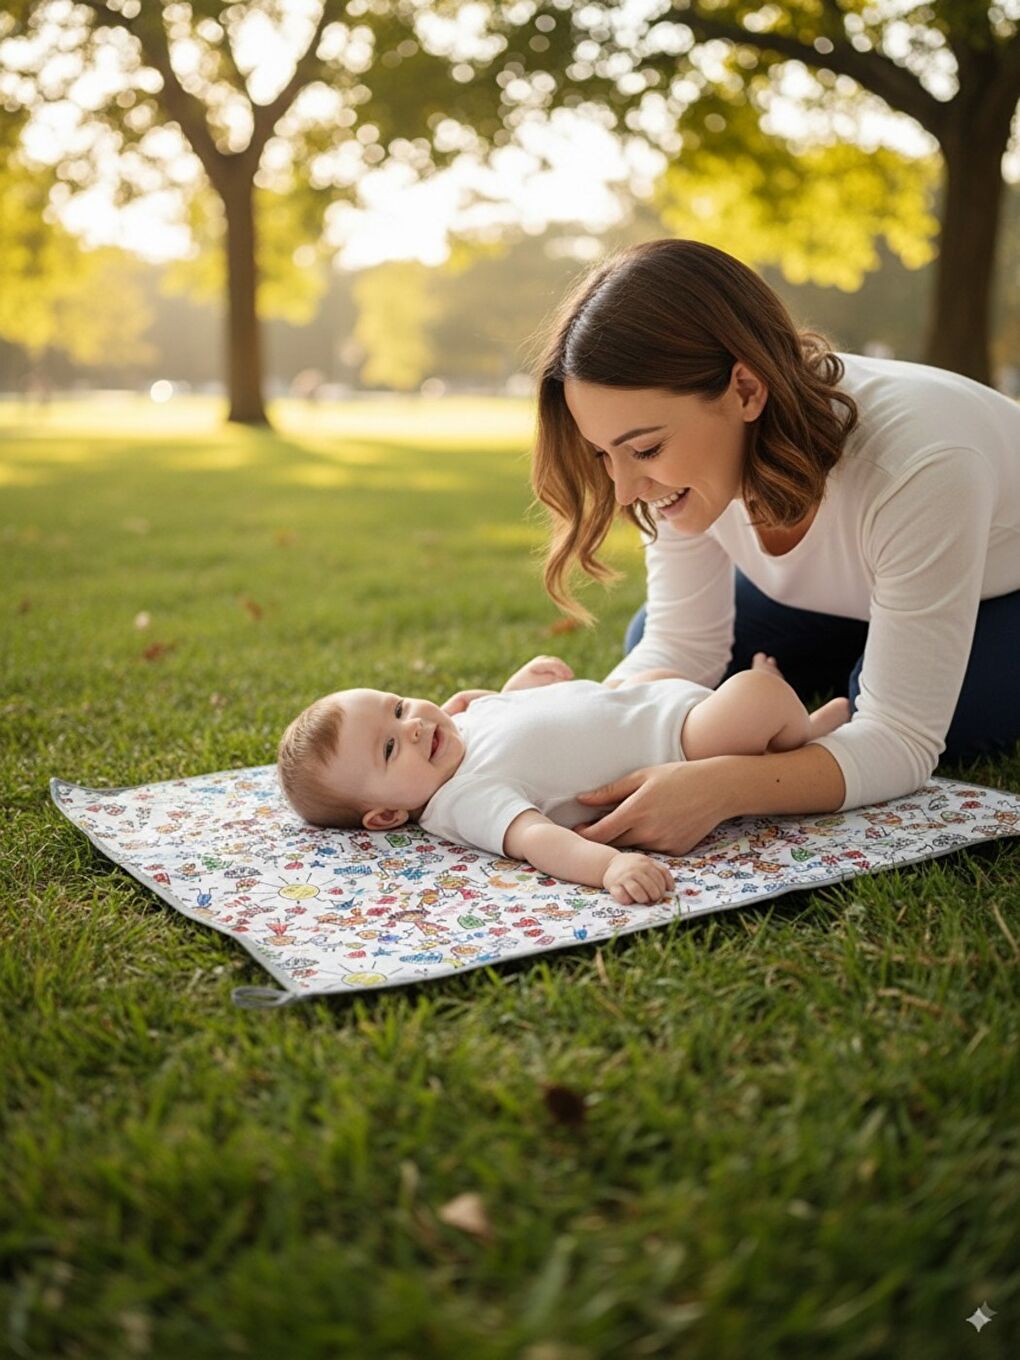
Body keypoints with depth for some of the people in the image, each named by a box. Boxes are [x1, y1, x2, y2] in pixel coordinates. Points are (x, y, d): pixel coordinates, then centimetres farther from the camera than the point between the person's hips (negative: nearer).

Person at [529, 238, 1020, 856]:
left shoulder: (916, 465, -43)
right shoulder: (680, 448, -26)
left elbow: (901, 740, -39)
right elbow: (682, 647, -17)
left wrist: (724, 788, -56)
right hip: (845, 592, 5)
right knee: (646, 640, -6)